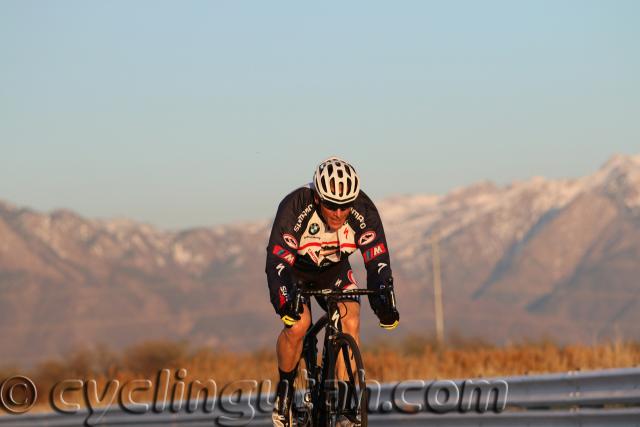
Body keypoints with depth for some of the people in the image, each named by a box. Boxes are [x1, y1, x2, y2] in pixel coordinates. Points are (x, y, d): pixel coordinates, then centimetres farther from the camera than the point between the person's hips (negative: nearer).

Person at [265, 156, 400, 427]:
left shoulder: (364, 212, -27)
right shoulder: (295, 207, -35)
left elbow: (377, 261, -29)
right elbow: (277, 262, -40)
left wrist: (384, 303, -46)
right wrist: (284, 303, -56)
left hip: (334, 271, 3)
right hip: (294, 269, -3)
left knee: (351, 323, -20)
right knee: (298, 323, -27)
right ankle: (284, 389, -4)